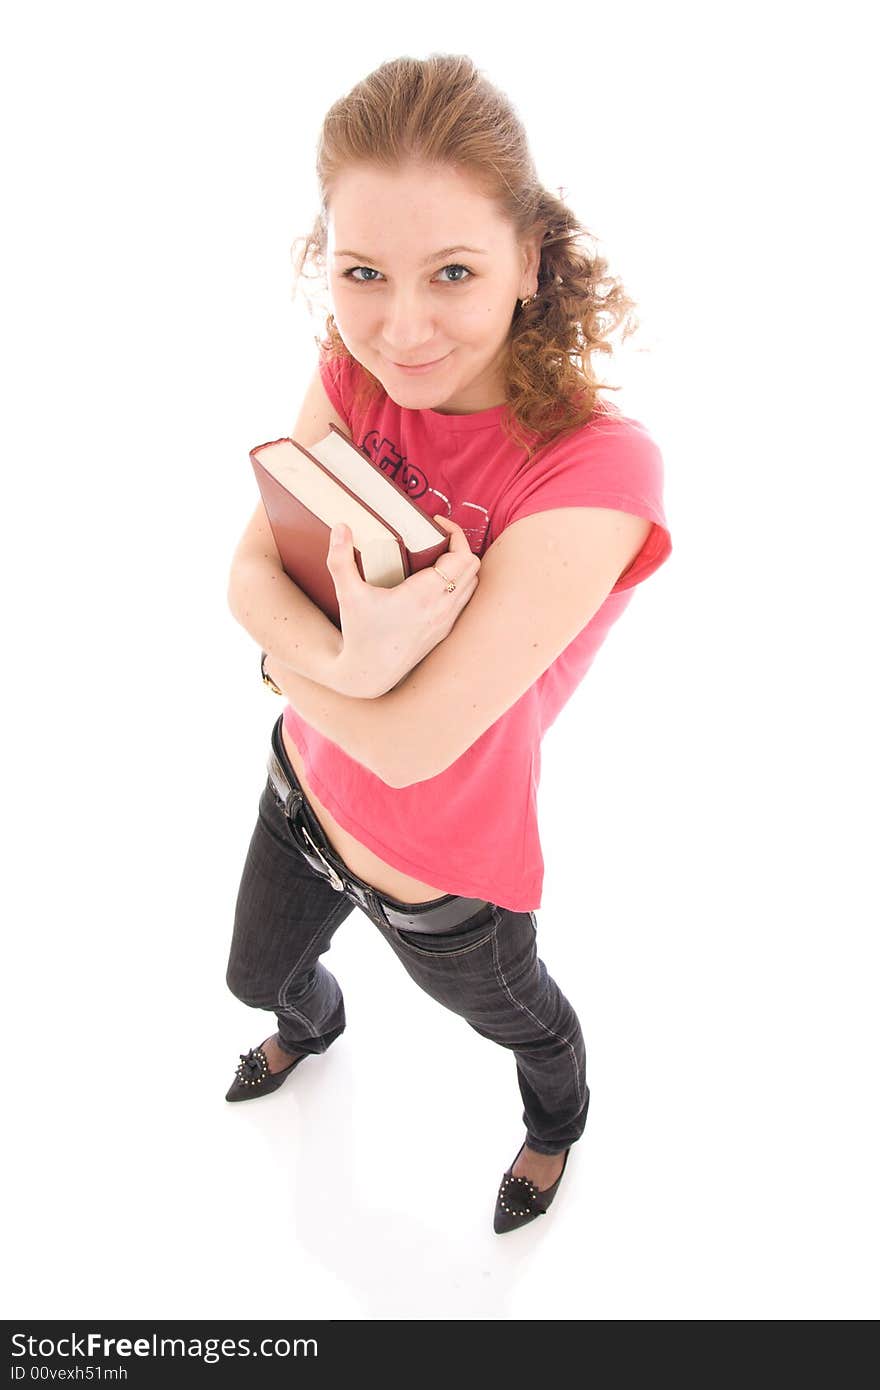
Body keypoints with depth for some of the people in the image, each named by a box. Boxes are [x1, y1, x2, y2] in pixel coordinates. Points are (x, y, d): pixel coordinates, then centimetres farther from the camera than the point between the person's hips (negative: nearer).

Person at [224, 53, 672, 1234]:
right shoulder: (356, 367, -14)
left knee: (520, 1017, 29)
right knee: (257, 976, 34)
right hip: (306, 783, 6)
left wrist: (288, 654, -19)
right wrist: (347, 659, -35)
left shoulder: (594, 474, -35)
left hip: (439, 873, -5)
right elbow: (248, 572, -15)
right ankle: (311, 1027, 72)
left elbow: (411, 741, -34)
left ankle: (557, 1120, 66)